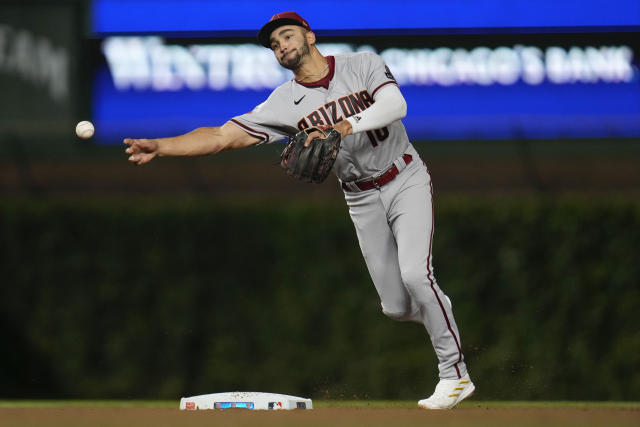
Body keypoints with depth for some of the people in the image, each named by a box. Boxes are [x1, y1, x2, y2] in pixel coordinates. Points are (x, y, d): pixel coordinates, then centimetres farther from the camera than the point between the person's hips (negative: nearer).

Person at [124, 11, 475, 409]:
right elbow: (220, 137, -10)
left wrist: (345, 127, -39)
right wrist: (159, 146, -22)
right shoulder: (284, 104, -3)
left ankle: (455, 375, -13)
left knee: (414, 274, -22)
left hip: (406, 180, -4)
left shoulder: (365, 65, -7)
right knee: (396, 306, -1)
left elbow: (395, 105, -25)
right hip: (363, 201, 4)